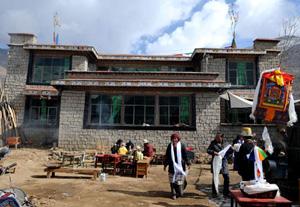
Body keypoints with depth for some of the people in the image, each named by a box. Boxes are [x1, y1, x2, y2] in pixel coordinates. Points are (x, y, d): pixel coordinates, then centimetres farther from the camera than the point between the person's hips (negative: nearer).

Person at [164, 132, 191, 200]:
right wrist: (165, 165, 9)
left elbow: (185, 155, 0)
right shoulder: (170, 146, 2)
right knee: (172, 180, 3)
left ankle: (180, 192, 27)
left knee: (180, 179, 5)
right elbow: (167, 156, 7)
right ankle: (173, 194, 14)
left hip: (180, 165, -1)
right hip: (172, 166, 2)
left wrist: (188, 164, 0)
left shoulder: (182, 145, -4)